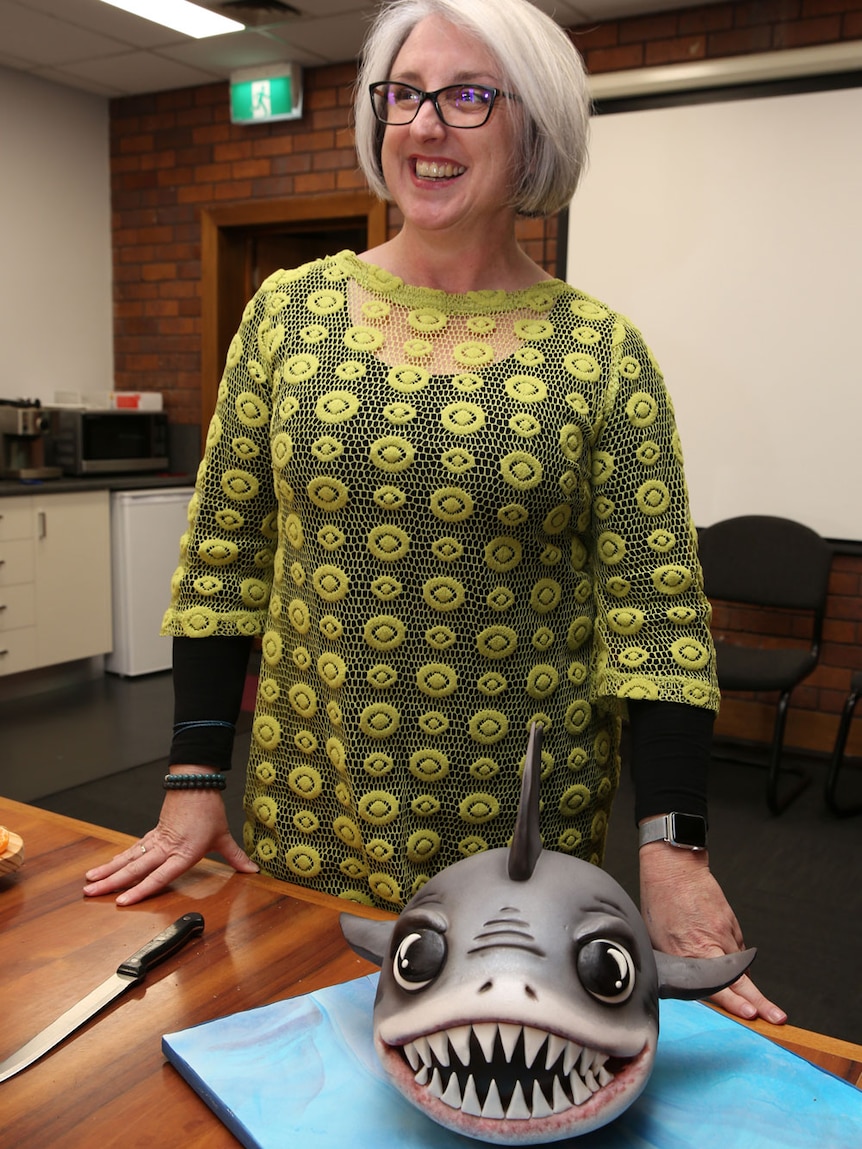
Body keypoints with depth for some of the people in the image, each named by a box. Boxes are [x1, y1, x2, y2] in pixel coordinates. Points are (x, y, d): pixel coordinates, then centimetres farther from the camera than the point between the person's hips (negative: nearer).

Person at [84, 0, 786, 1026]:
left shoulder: (601, 354, -6)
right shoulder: (290, 310, 0)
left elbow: (657, 604, -7)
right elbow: (223, 551, 2)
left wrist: (671, 846, -16)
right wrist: (193, 781, -1)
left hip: (526, 832, -1)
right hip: (306, 817, 2)